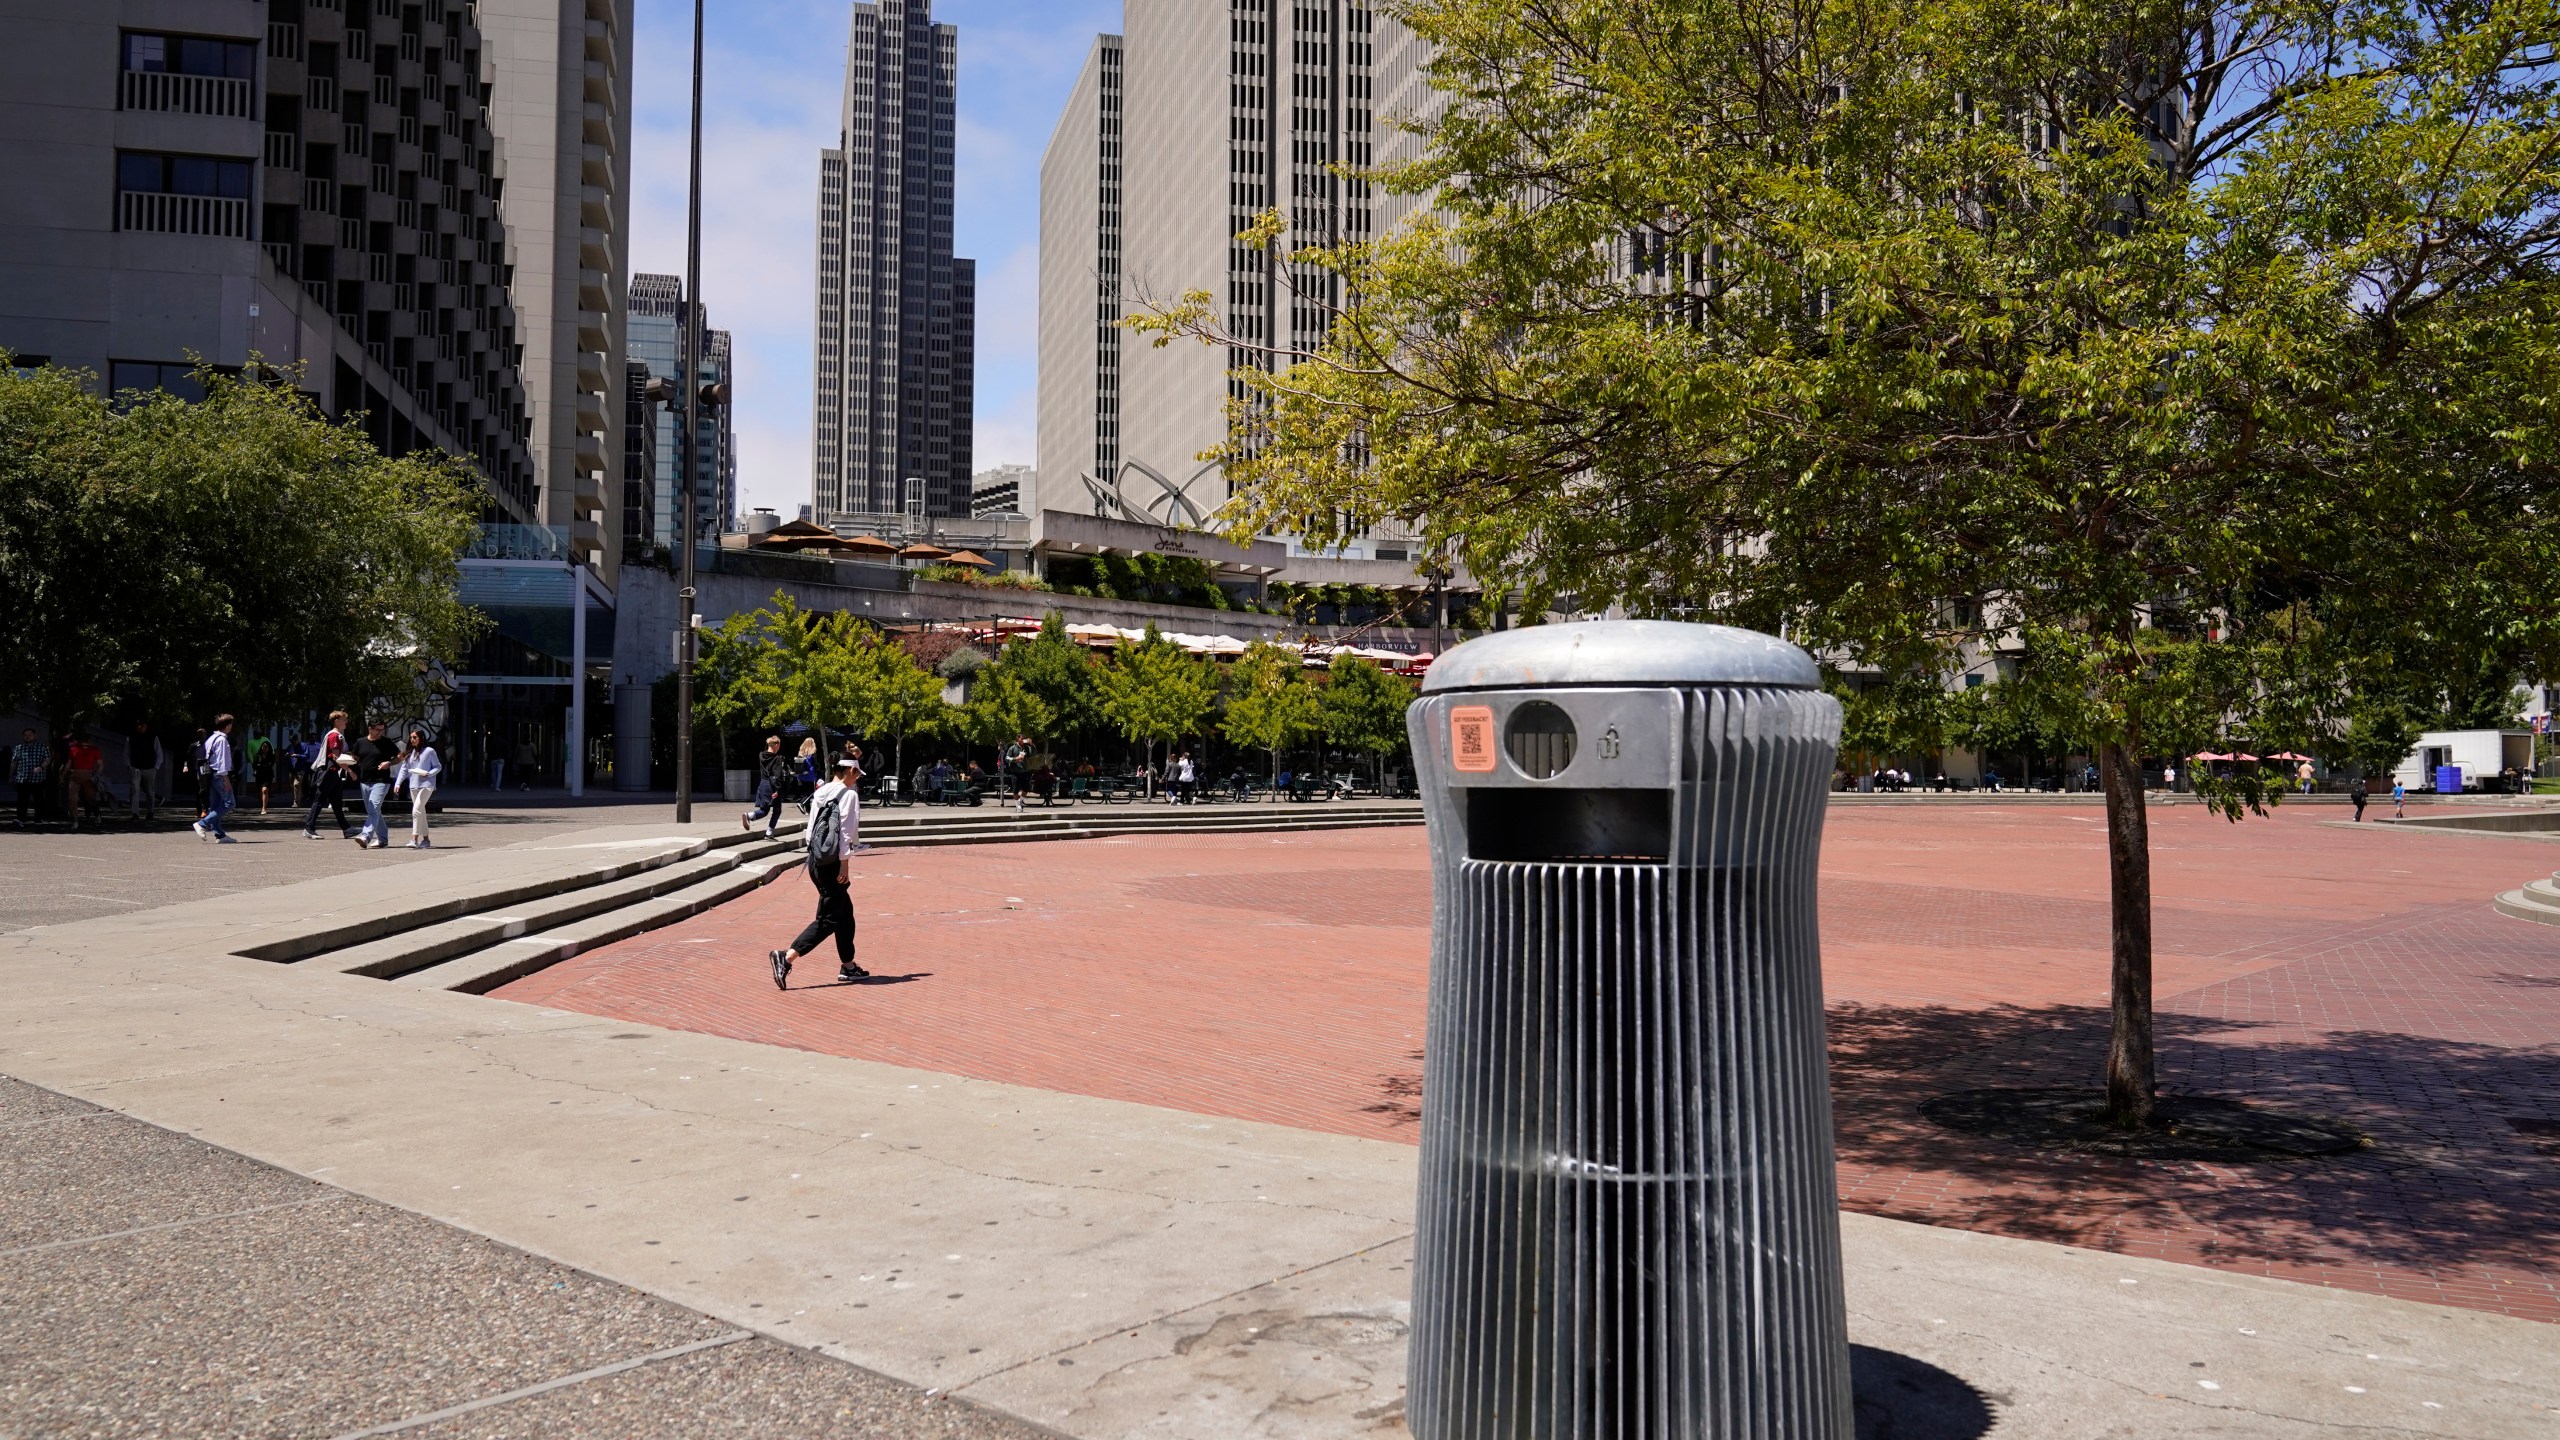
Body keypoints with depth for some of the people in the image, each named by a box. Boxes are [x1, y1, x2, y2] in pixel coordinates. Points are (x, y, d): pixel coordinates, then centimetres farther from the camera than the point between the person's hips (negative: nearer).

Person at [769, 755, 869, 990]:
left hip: (816, 859, 9)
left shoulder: (821, 792, 14)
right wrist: (844, 862, -15)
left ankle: (848, 966, 24)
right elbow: (846, 829, -15)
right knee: (828, 920, -7)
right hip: (832, 862, -9)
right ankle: (786, 957, -20)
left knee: (845, 912, 18)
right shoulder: (849, 794, -9)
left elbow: (812, 826, 16)